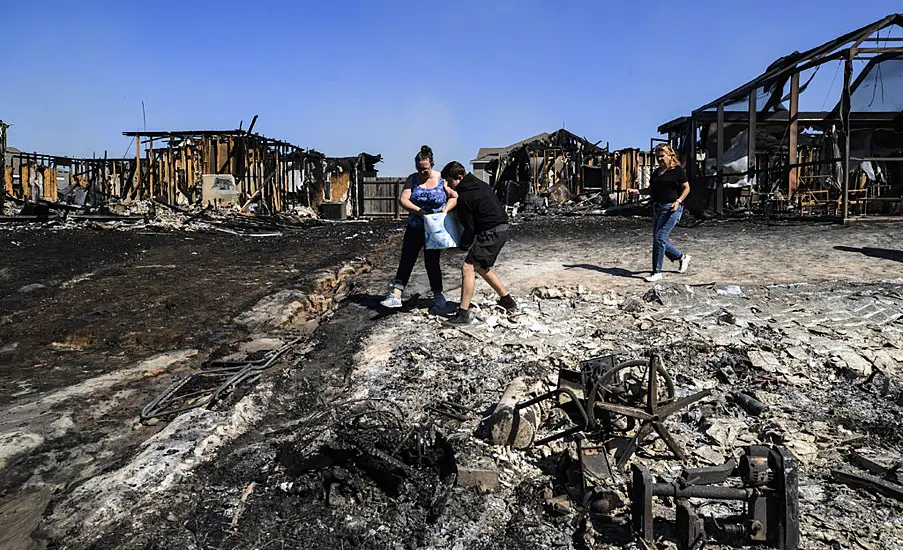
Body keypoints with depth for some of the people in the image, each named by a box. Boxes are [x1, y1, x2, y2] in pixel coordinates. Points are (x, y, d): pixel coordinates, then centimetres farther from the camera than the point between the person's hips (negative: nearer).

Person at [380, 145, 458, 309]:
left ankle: (438, 295, 20)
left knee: (431, 262, 2)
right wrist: (419, 211, -24)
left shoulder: (442, 179, -4)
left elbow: (454, 197, 1)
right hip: (414, 228, 2)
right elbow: (403, 200, -10)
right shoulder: (413, 179, 0)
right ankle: (396, 295, -6)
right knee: (406, 260, -4)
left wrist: (445, 211, -17)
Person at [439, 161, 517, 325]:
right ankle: (507, 301, 32)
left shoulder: (465, 196, -16)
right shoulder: (478, 184, 12)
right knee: (481, 268, 22)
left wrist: (463, 245, 4)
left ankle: (463, 314, -14)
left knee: (468, 268, -12)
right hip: (501, 230, 10)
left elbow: (469, 227, -11)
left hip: (491, 234, -10)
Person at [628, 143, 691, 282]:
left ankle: (656, 273, -6)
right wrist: (637, 191, 5)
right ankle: (682, 257, 29)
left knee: (659, 238, -13)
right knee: (657, 239, 8)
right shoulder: (656, 172, 16)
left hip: (671, 208, -8)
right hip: (657, 207, 8)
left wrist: (678, 201, -17)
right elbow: (651, 190, 21)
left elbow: (686, 188, -3)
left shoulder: (677, 170, -4)